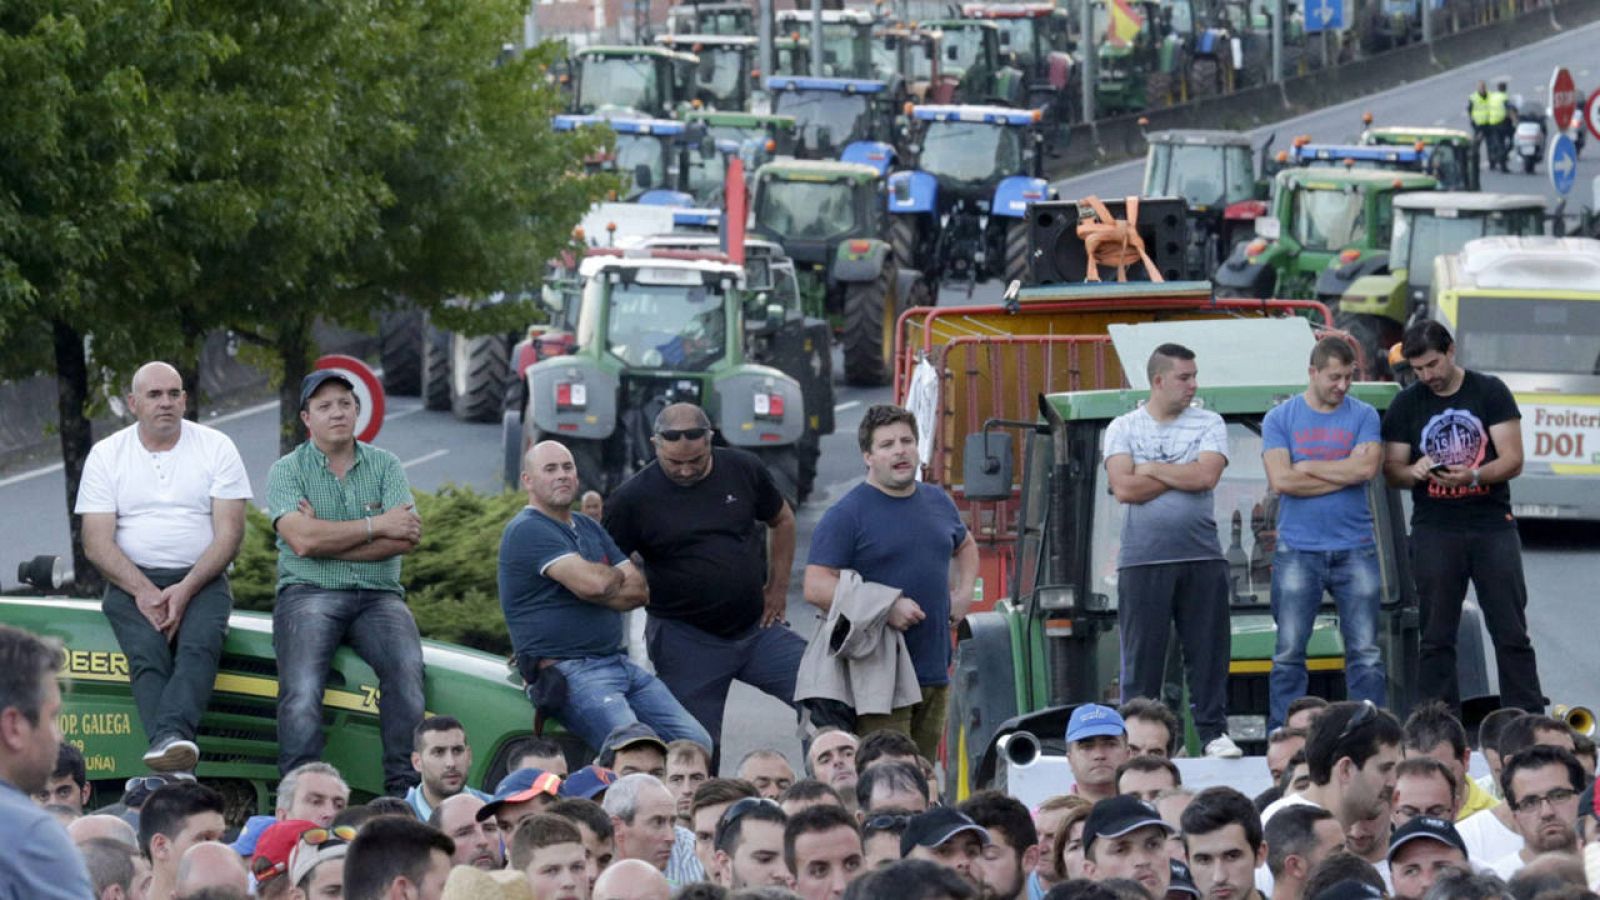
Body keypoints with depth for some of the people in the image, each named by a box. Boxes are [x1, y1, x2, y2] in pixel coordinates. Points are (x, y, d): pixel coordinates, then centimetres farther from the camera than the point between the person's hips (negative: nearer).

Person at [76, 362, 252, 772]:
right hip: (131, 580, 0)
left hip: (201, 578, 0)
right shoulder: (105, 456, 8)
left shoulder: (216, 448, 6)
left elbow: (229, 534, 0)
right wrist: (143, 591, -16)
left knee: (200, 646, -33)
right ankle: (174, 757, -51)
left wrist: (185, 590, -16)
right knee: (147, 654, -30)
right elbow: (97, 543, 1)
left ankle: (170, 738, -56)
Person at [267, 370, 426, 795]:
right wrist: (377, 526, -5)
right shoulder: (287, 471, 8)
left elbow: (405, 539, -1)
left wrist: (327, 539, -6)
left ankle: (404, 789, -28)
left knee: (406, 665, -28)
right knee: (302, 688, -27)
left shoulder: (385, 466, 14)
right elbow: (302, 539, -9)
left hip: (378, 596, 2)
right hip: (309, 593, -1)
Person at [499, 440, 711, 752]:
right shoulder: (526, 531, -7)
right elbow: (593, 583, -19)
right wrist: (617, 576, 5)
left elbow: (640, 591, 13)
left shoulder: (590, 529, 22)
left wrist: (603, 581, -8)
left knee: (697, 744, -2)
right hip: (568, 673, -9)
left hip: (618, 664, 9)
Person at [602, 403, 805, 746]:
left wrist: (777, 589, 9)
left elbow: (782, 521, 17)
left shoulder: (743, 469, 1)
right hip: (685, 641, -3)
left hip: (756, 627, 3)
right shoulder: (633, 498, -8)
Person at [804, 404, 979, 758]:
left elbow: (965, 546, 36)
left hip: (935, 674, 7)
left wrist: (963, 593, 15)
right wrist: (886, 608, -21)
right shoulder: (847, 514, -7)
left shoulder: (938, 503, 15)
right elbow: (816, 588, -14)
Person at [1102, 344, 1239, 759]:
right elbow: (1124, 488, -7)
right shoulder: (1123, 428, 7)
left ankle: (1213, 732, 6)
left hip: (1201, 555, 1)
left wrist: (1151, 469, -3)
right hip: (1143, 558, -1)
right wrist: (1182, 475, -3)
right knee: (1142, 653, -1)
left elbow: (1207, 476, -8)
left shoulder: (1208, 425, 9)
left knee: (1208, 649, 1)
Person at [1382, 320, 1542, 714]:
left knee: (1512, 633, -1)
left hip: (1492, 524, -1)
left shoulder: (1490, 392, 1)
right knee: (1436, 638, 1)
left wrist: (1471, 476, -23)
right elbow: (1391, 469, 9)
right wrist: (1413, 471, -15)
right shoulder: (1406, 405, 8)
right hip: (1434, 530, 1)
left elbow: (1512, 460, -5)